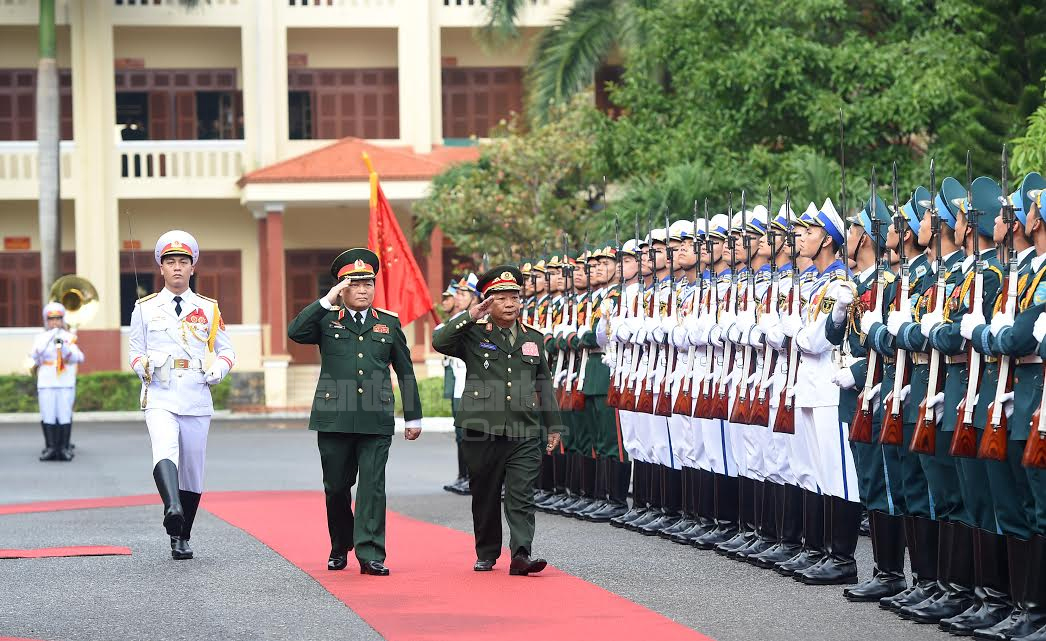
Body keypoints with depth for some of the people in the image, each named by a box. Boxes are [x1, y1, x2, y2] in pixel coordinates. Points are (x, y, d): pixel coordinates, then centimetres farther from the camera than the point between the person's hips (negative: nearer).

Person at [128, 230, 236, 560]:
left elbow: (226, 349, 15)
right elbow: (134, 351, 13)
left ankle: (181, 539, 18)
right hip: (159, 399, -2)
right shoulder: (145, 308, 9)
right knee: (165, 450, -29)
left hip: (197, 400, 2)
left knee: (192, 470, 5)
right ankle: (172, 509, -52)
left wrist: (219, 369, -6)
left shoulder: (208, 309, 11)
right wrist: (144, 366, -9)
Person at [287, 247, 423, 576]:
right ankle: (340, 547, 27)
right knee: (336, 487, 9)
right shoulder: (326, 320, 6)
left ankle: (370, 554, -8)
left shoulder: (389, 323, 11)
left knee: (373, 485, -7)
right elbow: (295, 332, -14)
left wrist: (414, 416, 13)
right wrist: (327, 301, -15)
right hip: (334, 419, 0)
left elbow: (405, 372, 14)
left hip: (377, 422, 0)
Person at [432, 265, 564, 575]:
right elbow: (439, 342, -16)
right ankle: (486, 554, 22)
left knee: (521, 497, -8)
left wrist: (553, 425, 18)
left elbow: (544, 384, 19)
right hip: (483, 431, -1)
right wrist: (470, 316, -20)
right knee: (485, 496, 9)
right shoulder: (473, 335, 2)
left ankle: (521, 555, -15)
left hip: (524, 433, 1)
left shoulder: (533, 338, 13)